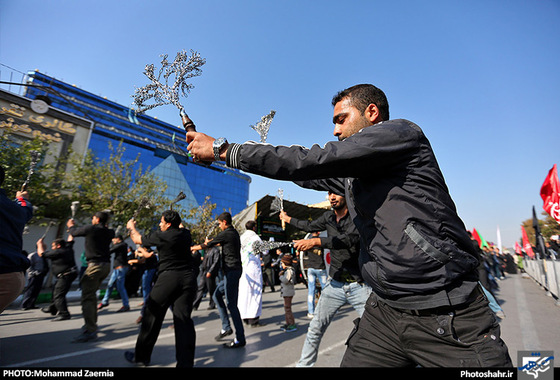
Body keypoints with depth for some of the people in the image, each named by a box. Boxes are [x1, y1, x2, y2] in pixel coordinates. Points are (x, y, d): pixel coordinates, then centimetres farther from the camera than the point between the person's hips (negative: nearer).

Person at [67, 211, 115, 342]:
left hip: (95, 265, -7)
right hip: (106, 265, 8)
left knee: (87, 297, -7)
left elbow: (74, 232, 8)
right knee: (91, 294, 21)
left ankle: (90, 330, -11)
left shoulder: (90, 228, -7)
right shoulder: (109, 232, 8)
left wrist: (71, 225, 29)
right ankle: (92, 324, 29)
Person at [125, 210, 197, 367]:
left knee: (152, 316, 15)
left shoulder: (161, 236, -6)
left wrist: (131, 227, 31)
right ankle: (186, 362, 3)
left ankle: (141, 356, 31)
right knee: (183, 319, 4)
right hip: (188, 278, 4)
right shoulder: (186, 234, 5)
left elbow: (138, 239, 12)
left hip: (168, 278, -4)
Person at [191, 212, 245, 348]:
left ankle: (240, 339, 2)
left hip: (231, 271, -10)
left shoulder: (226, 234, -13)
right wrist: (211, 242, 45)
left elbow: (205, 246, -4)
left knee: (231, 304, -5)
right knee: (217, 295, 17)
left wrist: (191, 248, 12)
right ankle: (226, 327, 20)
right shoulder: (234, 232, 13)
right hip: (231, 271, 10)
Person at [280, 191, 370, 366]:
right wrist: (287, 218, 38)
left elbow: (350, 239, -29)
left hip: (359, 285, -4)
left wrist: (315, 241, -37)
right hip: (335, 284, 4)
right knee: (315, 328, 7)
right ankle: (304, 363, 23)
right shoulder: (328, 217, 6)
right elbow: (310, 226, 24)